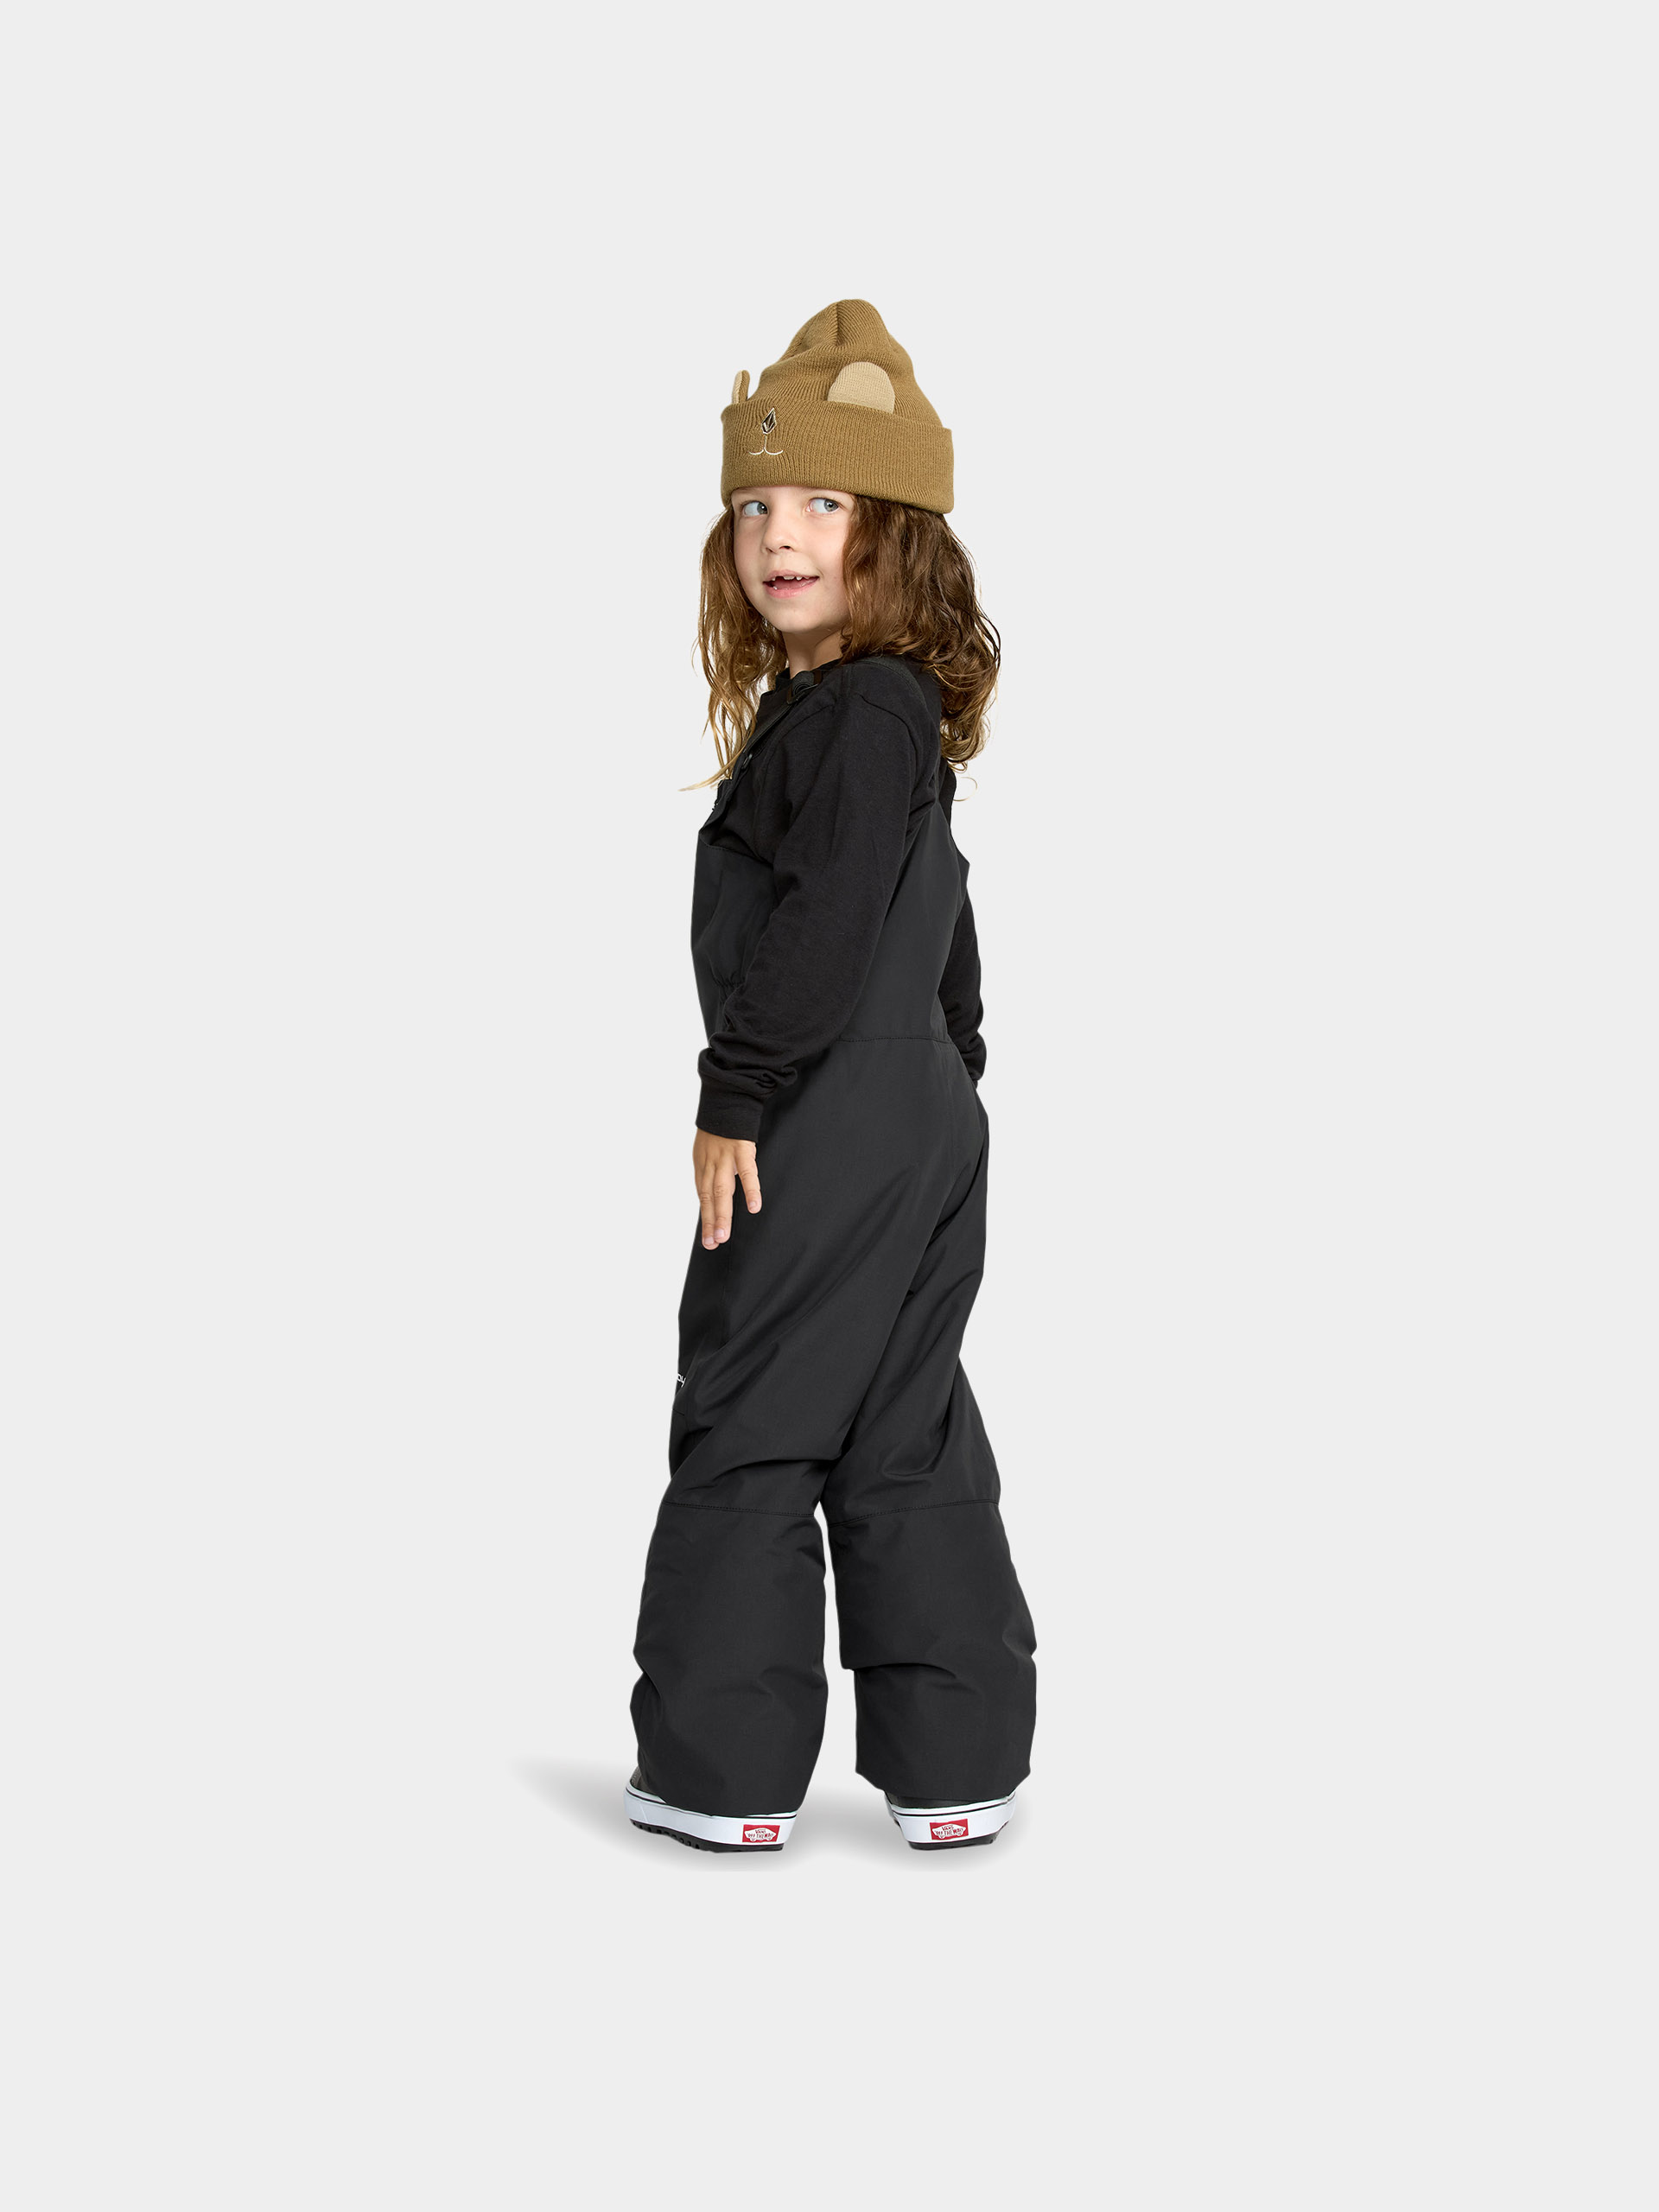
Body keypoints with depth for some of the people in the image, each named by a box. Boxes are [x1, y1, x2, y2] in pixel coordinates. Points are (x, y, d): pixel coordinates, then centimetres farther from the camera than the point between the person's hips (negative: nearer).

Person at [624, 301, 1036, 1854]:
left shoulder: (858, 712, -15)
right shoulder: (895, 711, 16)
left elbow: (823, 930, -22)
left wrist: (736, 1098, -17)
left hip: (827, 1133, -10)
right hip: (920, 1118, 10)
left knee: (747, 1433, 0)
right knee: (907, 1445, 12)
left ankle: (724, 1772, 8)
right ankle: (956, 1764, 17)